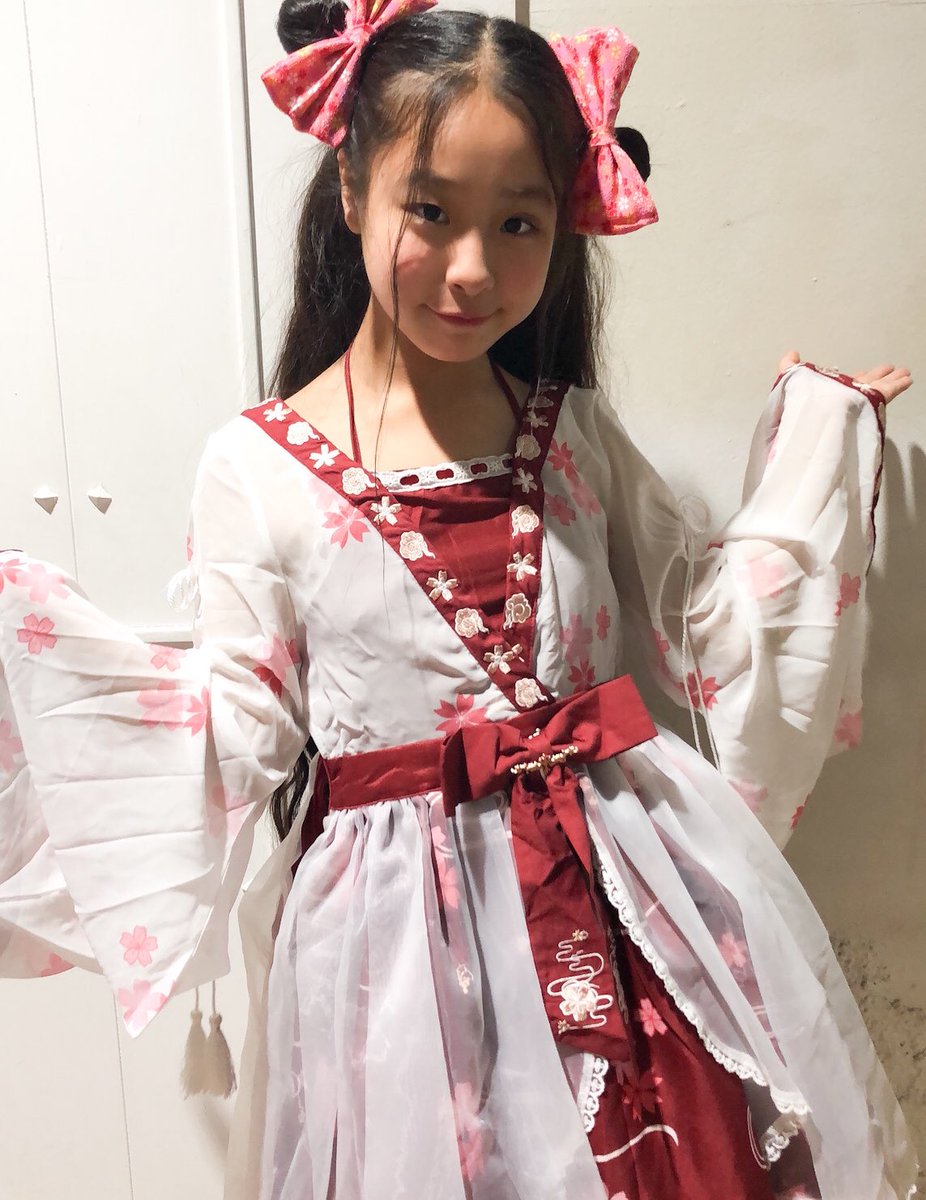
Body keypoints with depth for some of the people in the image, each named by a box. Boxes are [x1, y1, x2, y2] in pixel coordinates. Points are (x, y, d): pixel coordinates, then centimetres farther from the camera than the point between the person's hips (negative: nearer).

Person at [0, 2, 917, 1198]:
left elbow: (705, 627, 7)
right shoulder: (254, 468, -7)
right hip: (406, 926, -2)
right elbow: (242, 730, -6)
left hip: (627, 893, 3)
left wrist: (819, 437, 11)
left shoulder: (575, 431, 2)